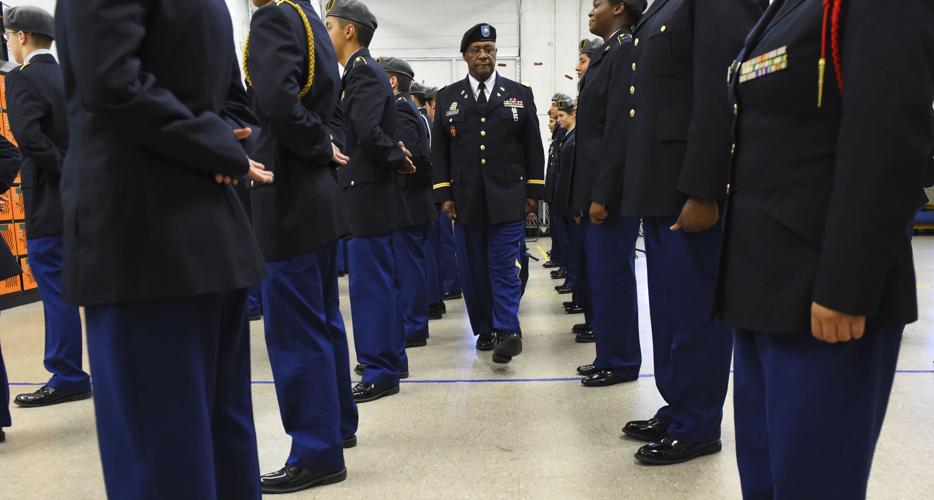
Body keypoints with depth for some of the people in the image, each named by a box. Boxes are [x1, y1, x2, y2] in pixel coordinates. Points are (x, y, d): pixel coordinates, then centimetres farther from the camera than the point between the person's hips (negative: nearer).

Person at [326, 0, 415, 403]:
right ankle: (390, 357, 28)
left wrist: (397, 160, -11)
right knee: (382, 280, 16)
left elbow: (369, 133, -25)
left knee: (371, 283, -4)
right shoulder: (366, 71, 16)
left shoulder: (362, 71, -13)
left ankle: (381, 372, 5)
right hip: (372, 192, 10)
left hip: (368, 193, -10)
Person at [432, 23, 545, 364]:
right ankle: (485, 329, 18)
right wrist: (444, 194, -1)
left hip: (508, 198, -2)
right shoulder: (448, 97, 10)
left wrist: (534, 192, 0)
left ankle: (507, 330, -5)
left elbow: (533, 147, 6)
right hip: (465, 200, 2)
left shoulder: (520, 94, 8)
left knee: (506, 265, -6)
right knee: (472, 269, 7)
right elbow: (439, 151, 7)